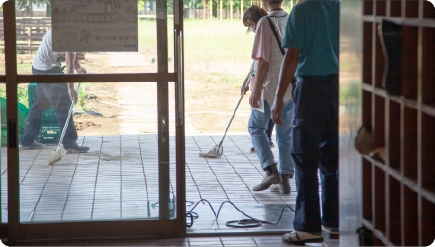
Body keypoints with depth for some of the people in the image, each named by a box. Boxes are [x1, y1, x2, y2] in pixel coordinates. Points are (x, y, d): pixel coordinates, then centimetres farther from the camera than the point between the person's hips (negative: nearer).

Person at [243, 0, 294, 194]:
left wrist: (255, 91, -14)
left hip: (270, 85, -5)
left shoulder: (265, 23, -14)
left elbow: (263, 60, -17)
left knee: (256, 127, 11)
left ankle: (271, 170, -3)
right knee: (285, 134, 11)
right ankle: (285, 179, 10)